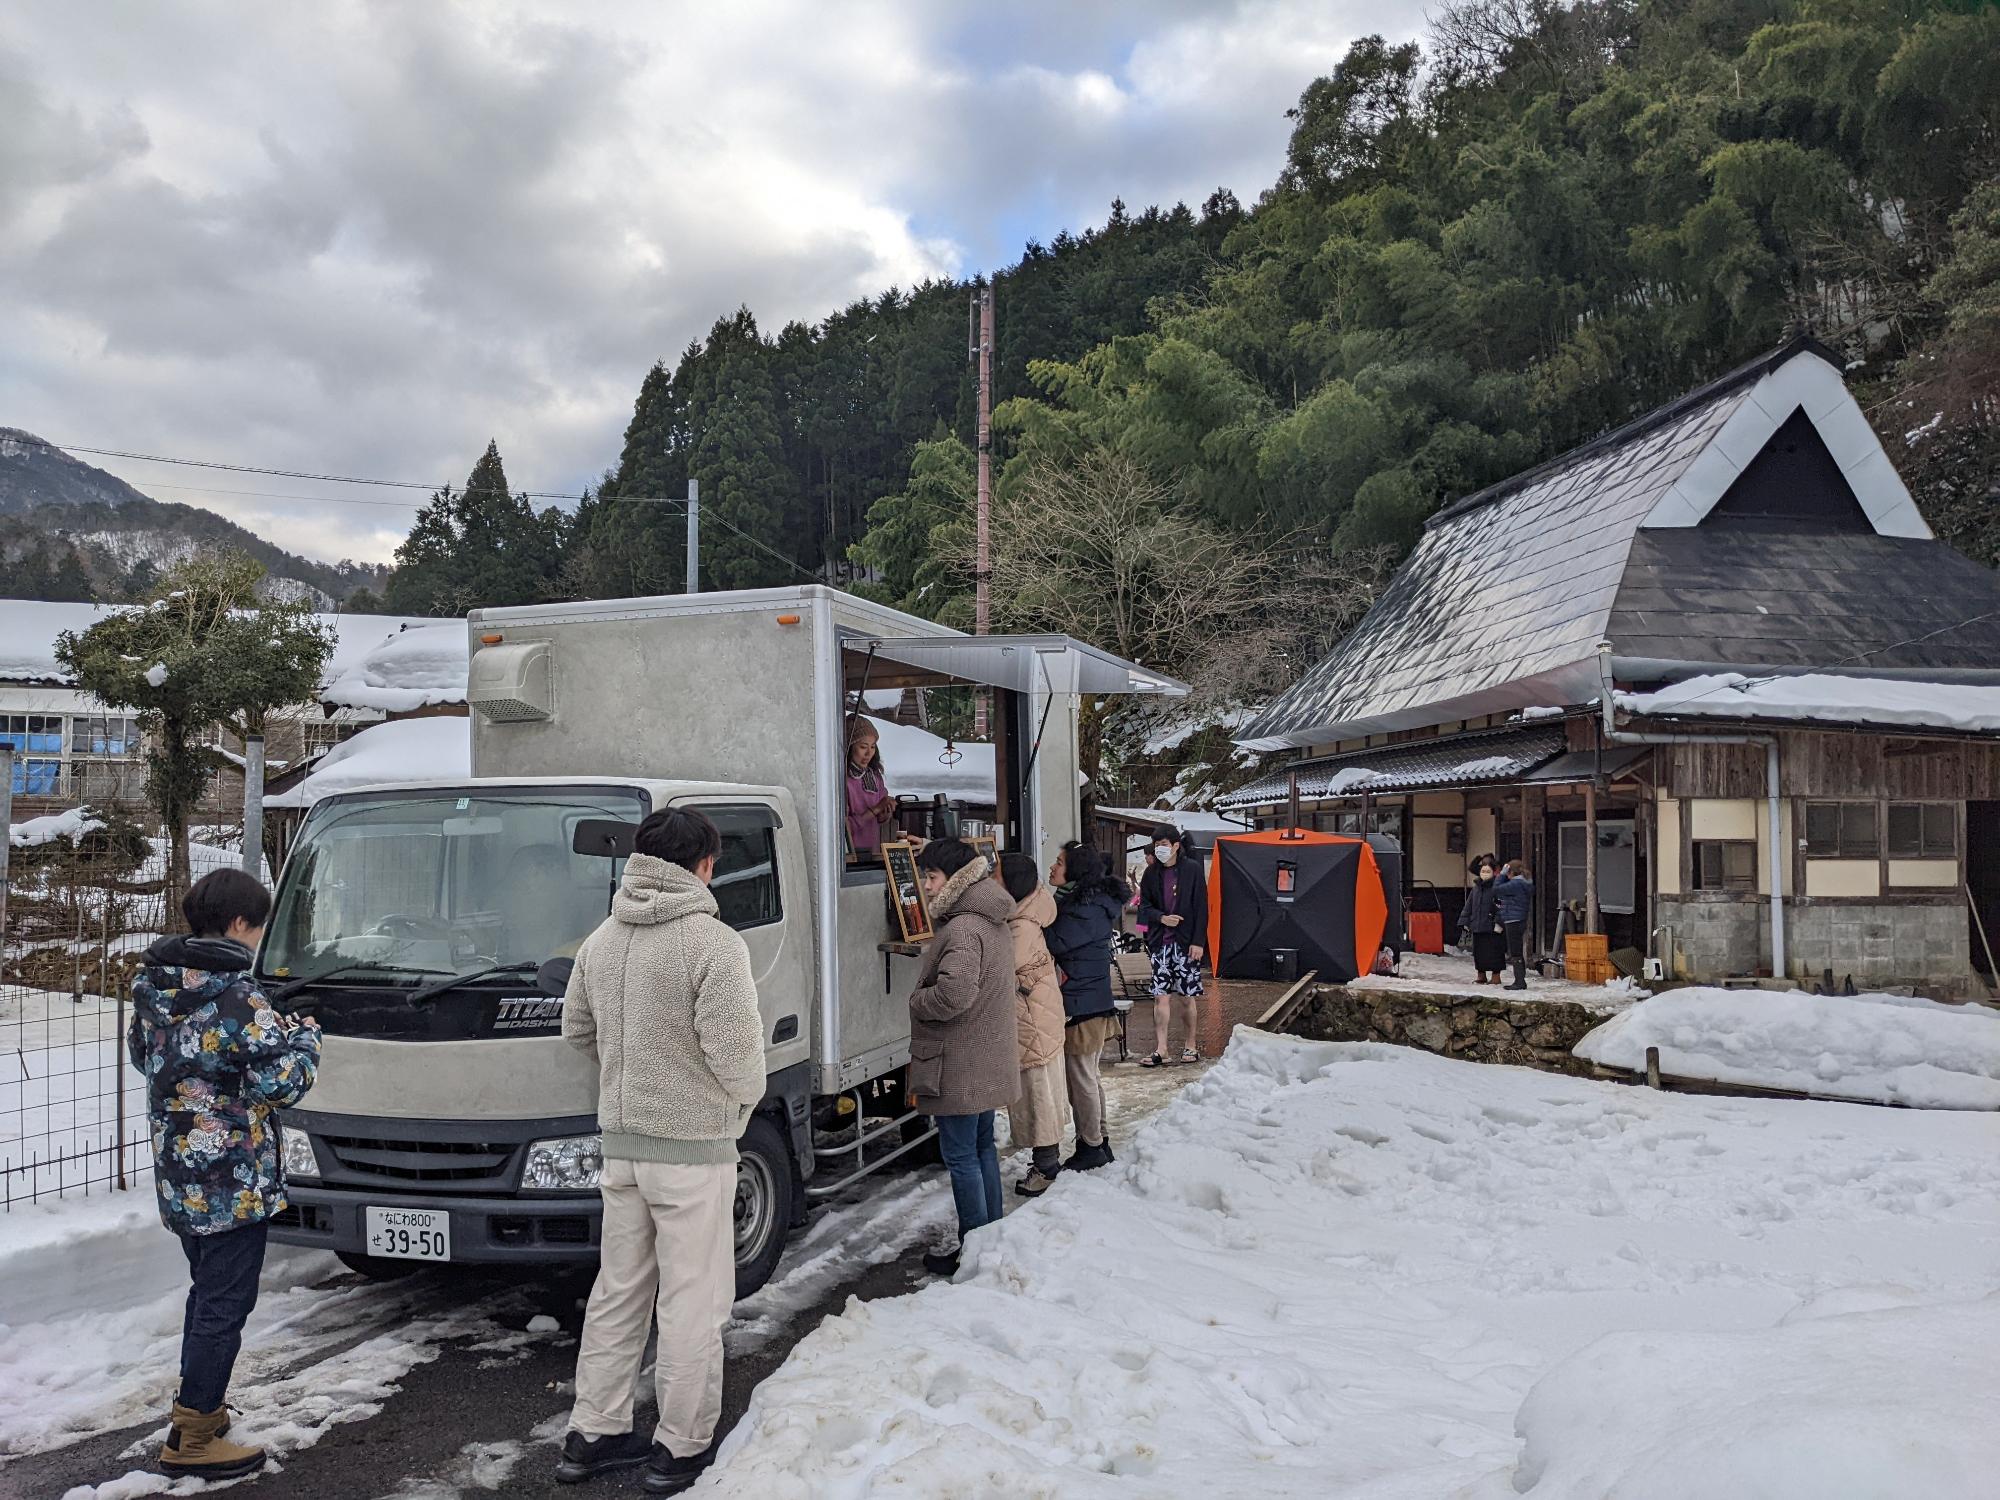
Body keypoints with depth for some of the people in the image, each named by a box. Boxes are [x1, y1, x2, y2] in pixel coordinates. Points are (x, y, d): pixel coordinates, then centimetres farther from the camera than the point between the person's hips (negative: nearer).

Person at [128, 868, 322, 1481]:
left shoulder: (154, 988, 4)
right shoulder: (236, 999, -22)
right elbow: (280, 1081, -22)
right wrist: (305, 1037, -2)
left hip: (178, 1176, 9)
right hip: (233, 1182, -9)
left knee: (207, 1293, 23)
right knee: (225, 1305, 3)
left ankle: (197, 1409, 34)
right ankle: (193, 1440, 10)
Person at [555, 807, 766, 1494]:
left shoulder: (601, 939, 6)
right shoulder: (714, 942, -17)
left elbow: (576, 1028, 16)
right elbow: (736, 1050, -18)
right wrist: (745, 1100, 2)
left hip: (621, 1141, 7)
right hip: (694, 1147, -7)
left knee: (618, 1292, 18)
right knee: (692, 1303, 5)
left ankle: (591, 1435, 27)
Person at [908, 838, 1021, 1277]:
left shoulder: (962, 929, -22)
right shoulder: (992, 924, 10)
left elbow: (953, 994, -33)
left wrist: (917, 1001, -15)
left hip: (959, 1067, -10)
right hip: (987, 1062, 10)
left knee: (961, 1155, 0)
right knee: (982, 1146, 19)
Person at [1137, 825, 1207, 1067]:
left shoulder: (1192, 869, -4)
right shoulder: (1152, 874, 6)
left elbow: (1201, 908, -5)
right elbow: (1144, 906, 9)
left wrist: (1198, 942, -10)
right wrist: (1162, 918, -11)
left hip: (1186, 942, -3)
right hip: (1160, 942, 3)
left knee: (1187, 997, 4)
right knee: (1161, 997, 0)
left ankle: (1190, 1045, 19)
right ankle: (1161, 1050, 2)